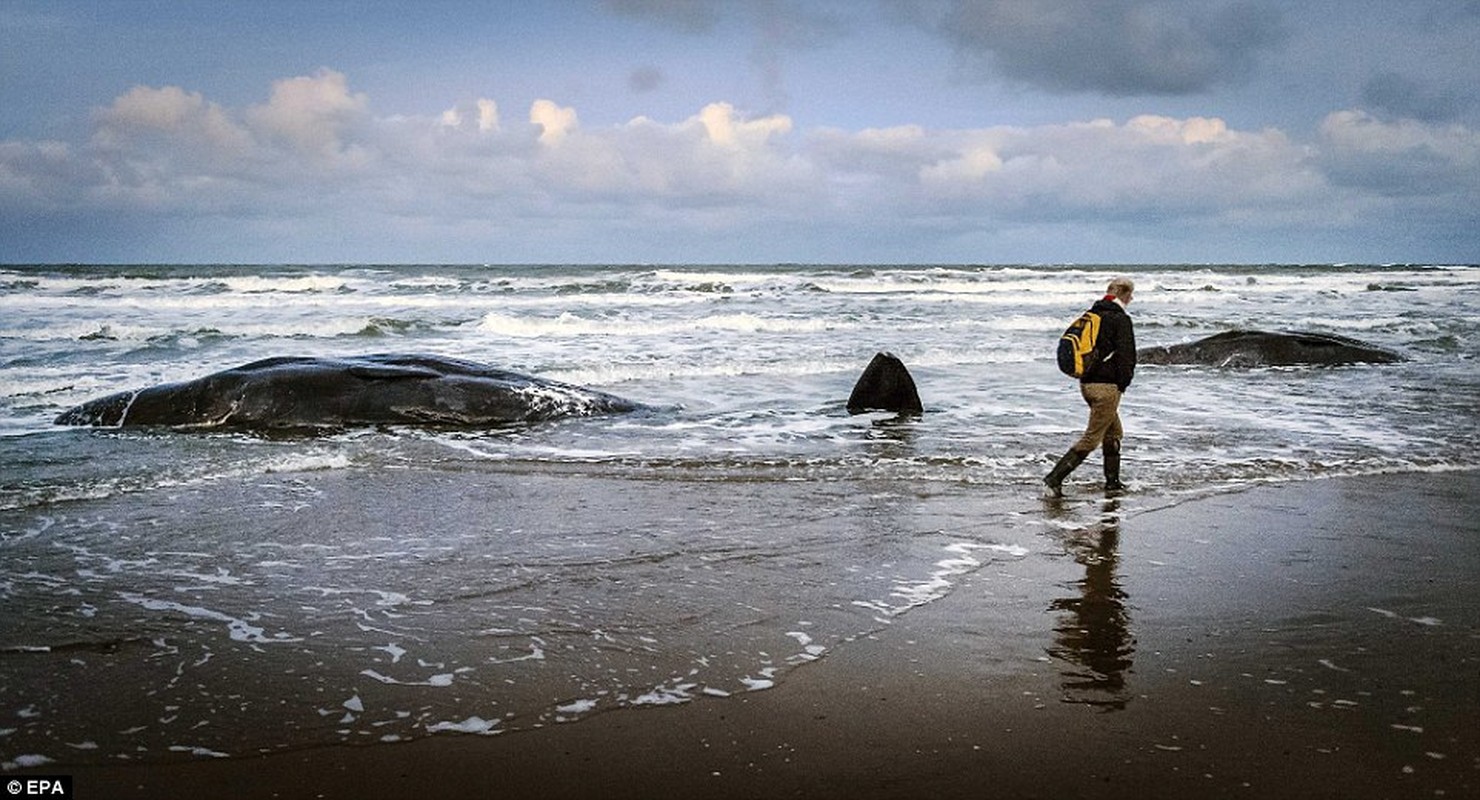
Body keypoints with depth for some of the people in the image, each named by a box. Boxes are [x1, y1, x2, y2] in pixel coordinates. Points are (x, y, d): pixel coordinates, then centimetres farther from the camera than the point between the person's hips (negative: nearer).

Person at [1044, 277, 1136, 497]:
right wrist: (1123, 384, -6)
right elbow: (1126, 356, -15)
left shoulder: (1090, 315, 10)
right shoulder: (1121, 320, -13)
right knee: (1092, 437, -6)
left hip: (1086, 382, 9)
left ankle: (1113, 481, 28)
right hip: (1107, 386, -9)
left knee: (1114, 432, 22)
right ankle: (1055, 478, -13)